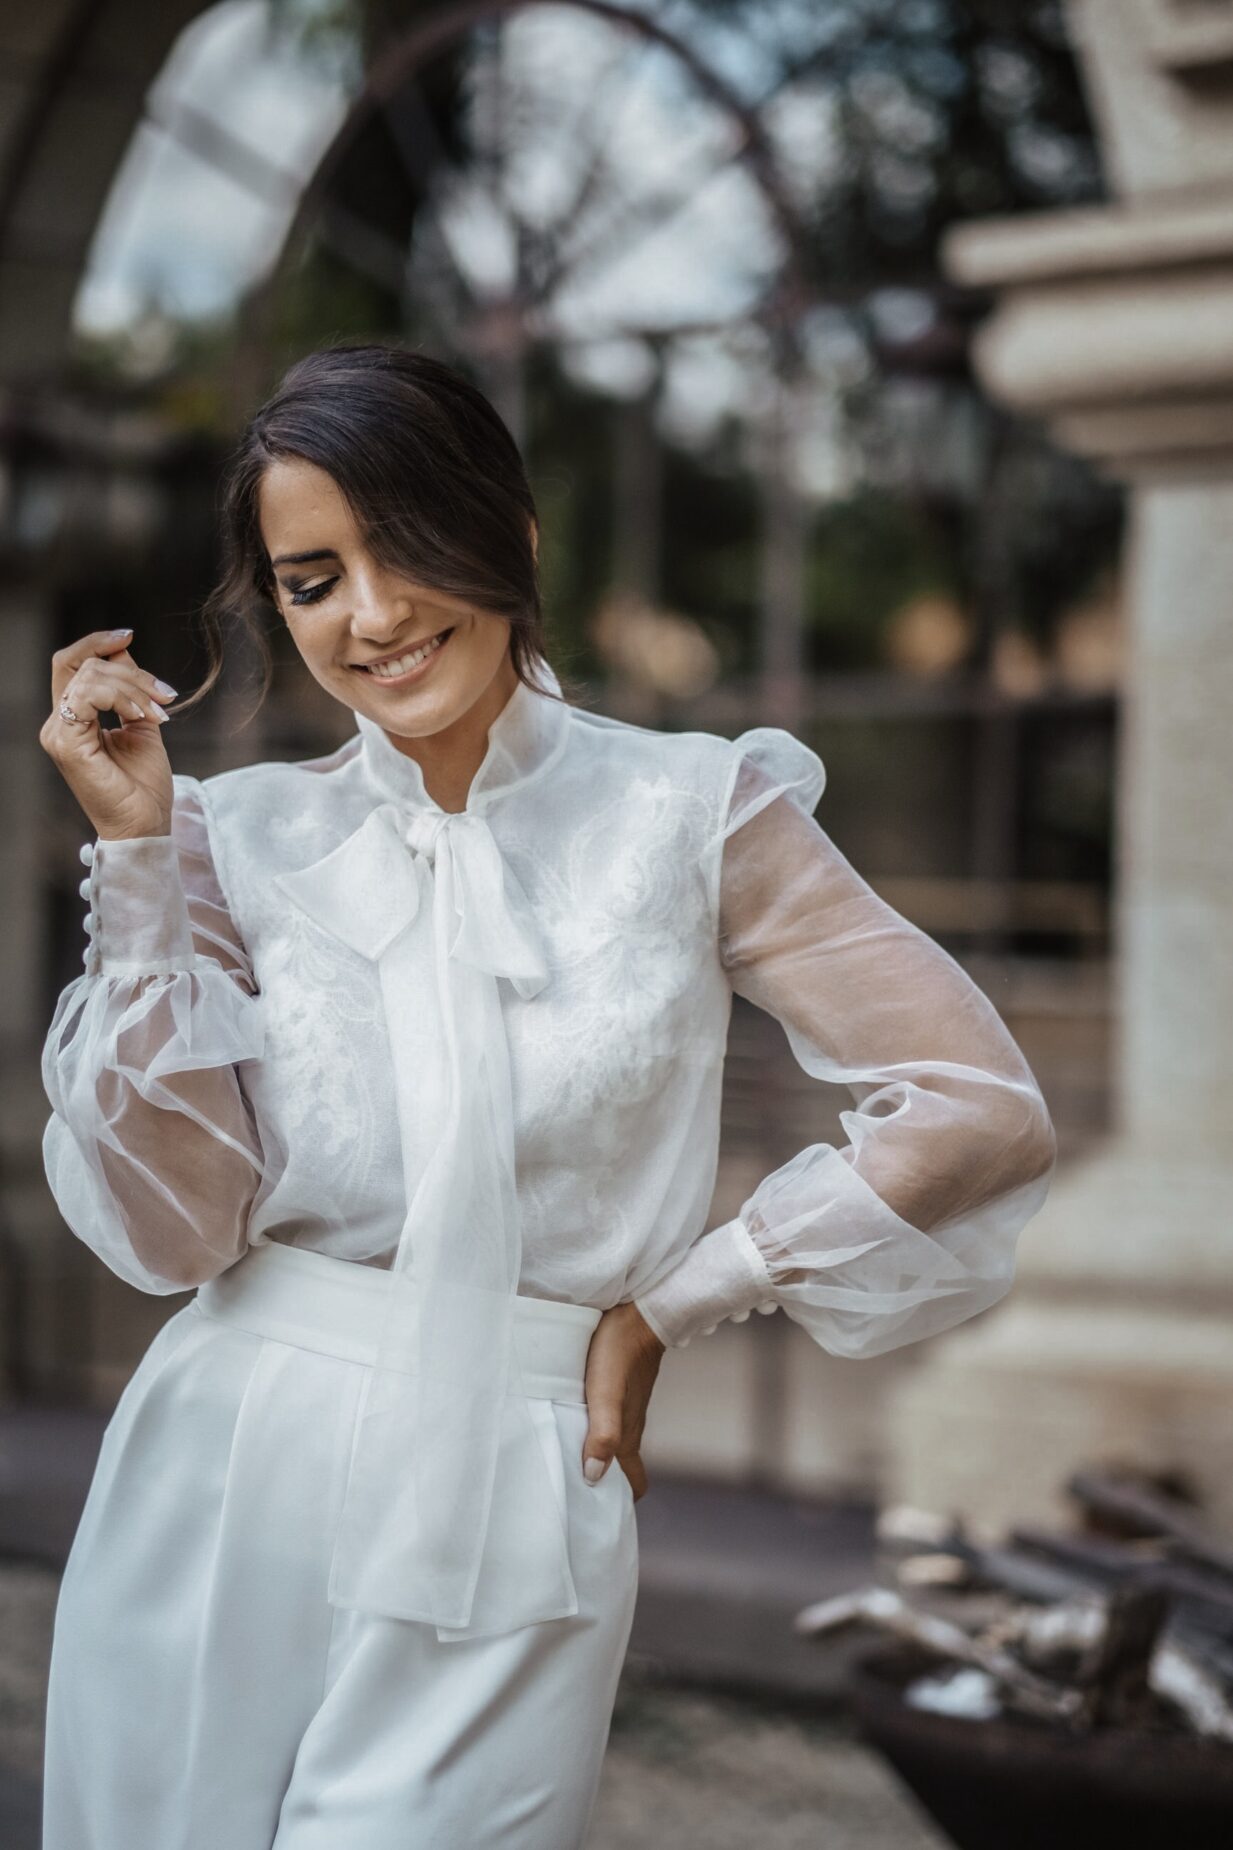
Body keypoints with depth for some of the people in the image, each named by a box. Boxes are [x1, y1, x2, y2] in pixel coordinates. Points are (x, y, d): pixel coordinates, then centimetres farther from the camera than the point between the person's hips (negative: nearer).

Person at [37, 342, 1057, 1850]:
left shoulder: (688, 813, -3)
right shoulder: (244, 835, 2)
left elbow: (979, 1115, -5)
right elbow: (171, 1226, -7)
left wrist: (673, 1302, -2)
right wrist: (135, 850, -9)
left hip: (513, 1502, -2)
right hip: (223, 1487, 2)